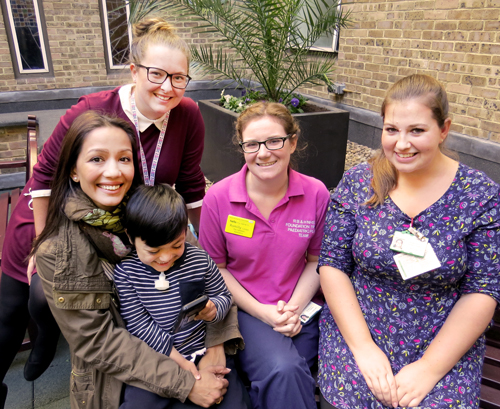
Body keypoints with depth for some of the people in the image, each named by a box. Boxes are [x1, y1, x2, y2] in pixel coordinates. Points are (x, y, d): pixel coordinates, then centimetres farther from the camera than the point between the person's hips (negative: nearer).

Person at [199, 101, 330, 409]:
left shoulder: (316, 194, -6)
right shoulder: (218, 198, -10)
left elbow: (315, 260, 5)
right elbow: (214, 268, -2)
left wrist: (294, 308, -9)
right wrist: (262, 312, -10)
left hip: (301, 308, 2)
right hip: (243, 308, -2)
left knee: (285, 373, -20)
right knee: (283, 369, -27)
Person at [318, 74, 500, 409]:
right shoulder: (357, 183, -4)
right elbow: (332, 265, -5)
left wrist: (430, 368, -14)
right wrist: (363, 347, -12)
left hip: (445, 346, 0)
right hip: (355, 330, 1)